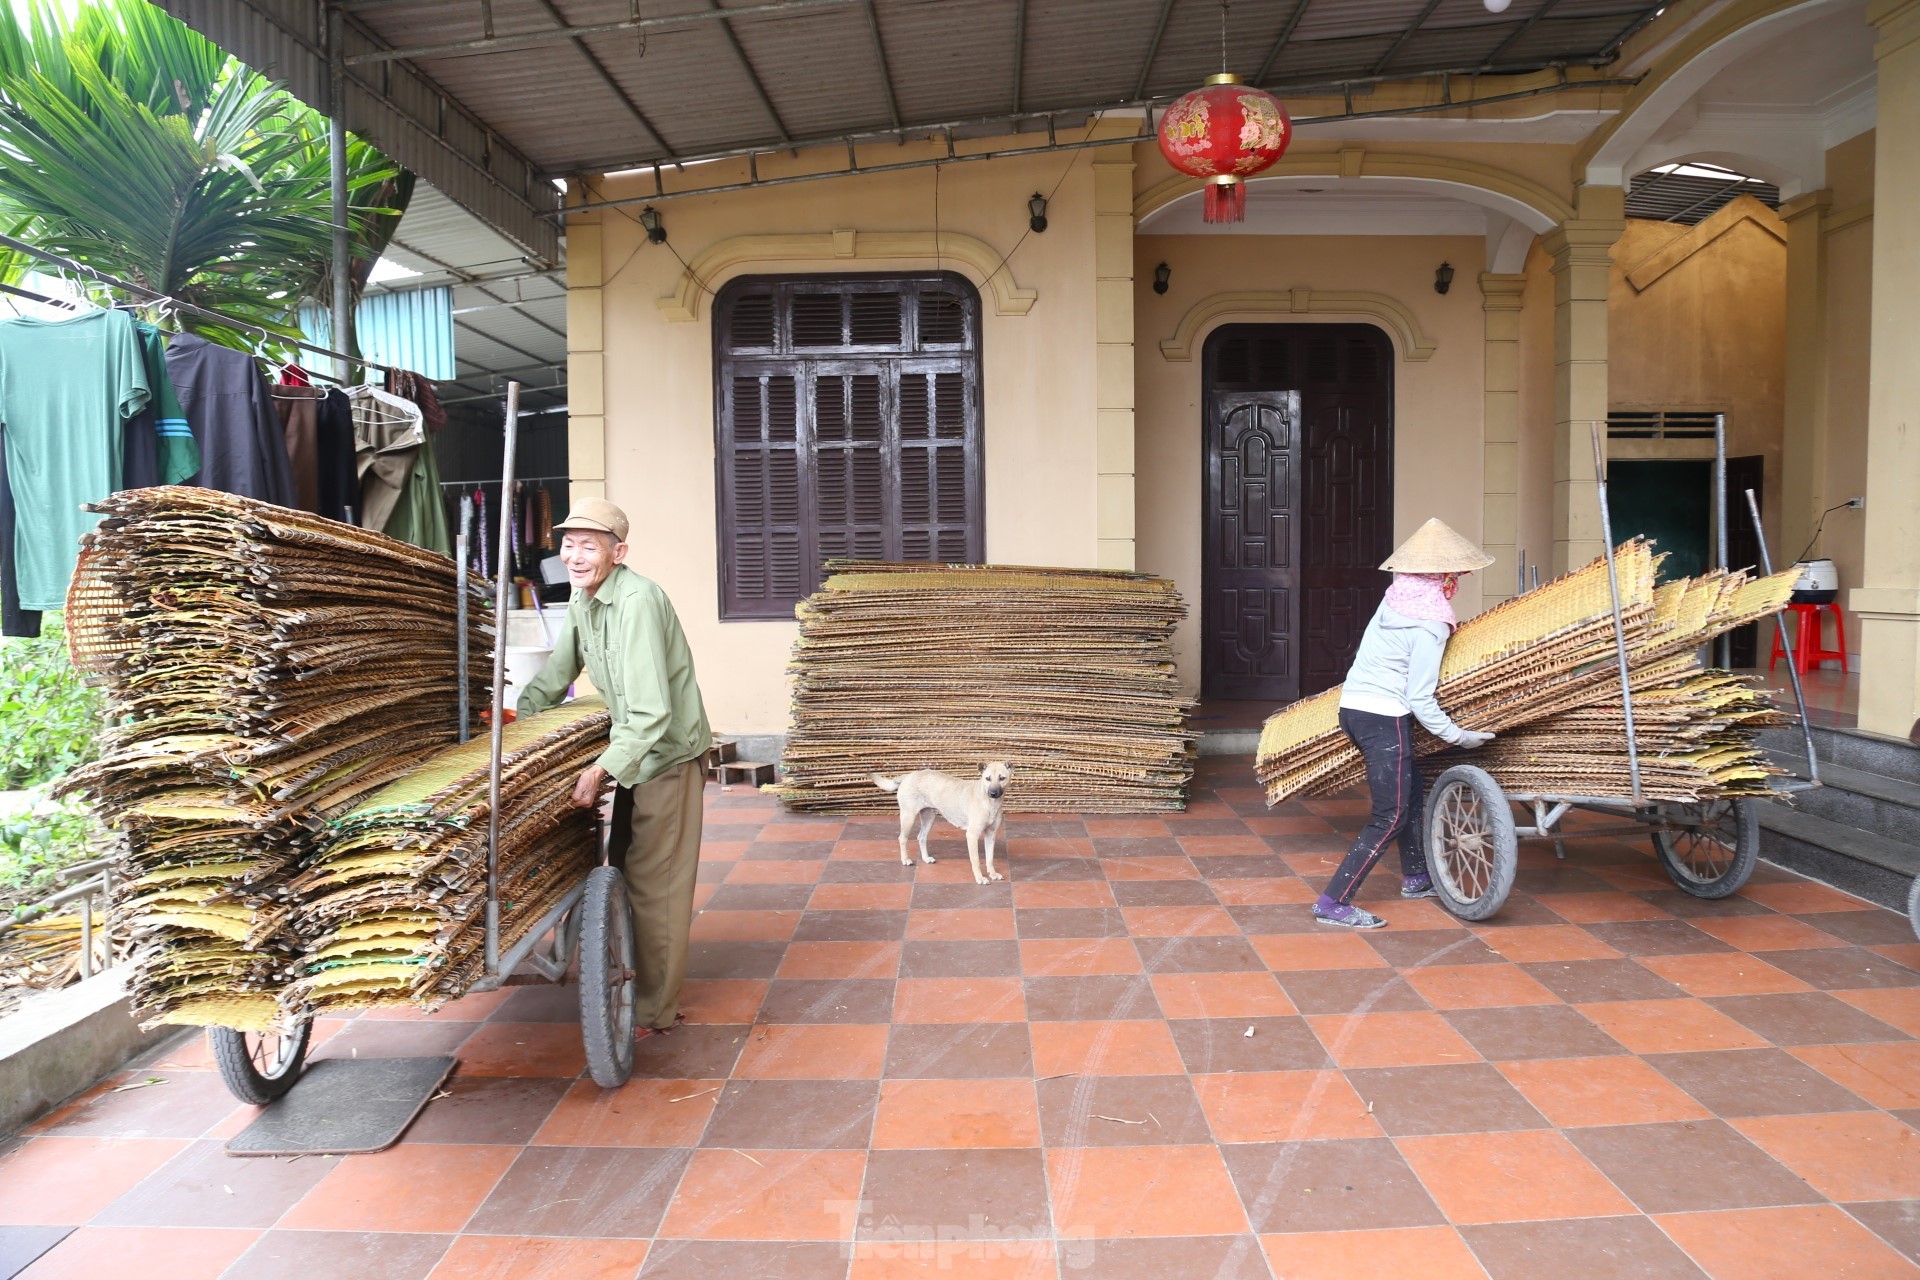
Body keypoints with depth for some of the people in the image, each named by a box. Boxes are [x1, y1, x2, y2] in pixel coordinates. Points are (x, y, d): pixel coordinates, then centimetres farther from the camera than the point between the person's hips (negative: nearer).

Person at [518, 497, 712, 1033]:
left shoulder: (637, 601, -27)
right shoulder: (582, 600, 4)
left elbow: (652, 713, -32)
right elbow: (555, 674, 16)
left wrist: (602, 769, -34)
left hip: (667, 754, -10)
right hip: (632, 752, 10)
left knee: (653, 885, -2)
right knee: (623, 871, 19)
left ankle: (654, 1009, 11)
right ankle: (633, 984, 36)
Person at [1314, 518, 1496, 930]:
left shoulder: (1395, 601, 6)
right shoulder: (1429, 625, -17)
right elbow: (1420, 700, -17)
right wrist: (1459, 736, -7)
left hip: (1353, 708, 9)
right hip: (1384, 718, -9)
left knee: (1412, 791, 24)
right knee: (1390, 816, -3)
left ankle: (1415, 877, 40)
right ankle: (1333, 903, -6)